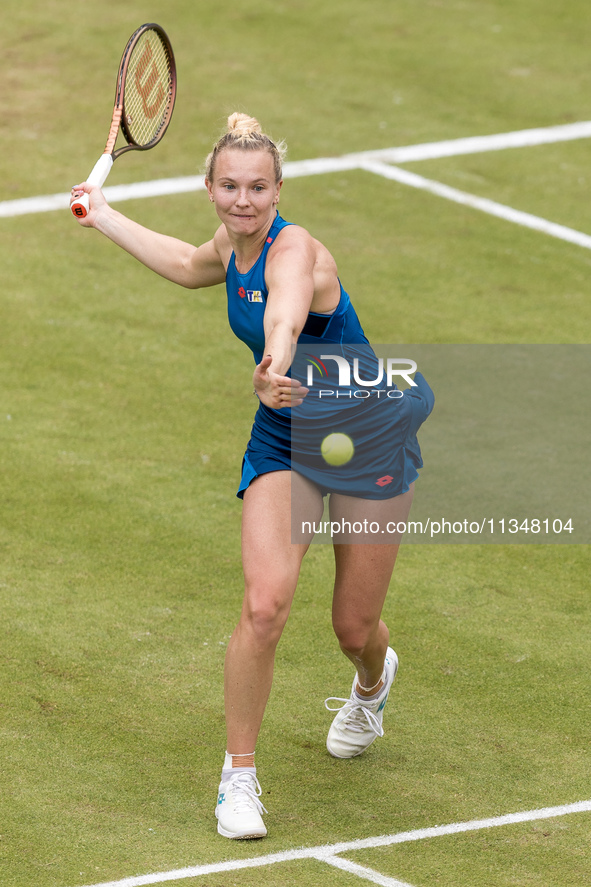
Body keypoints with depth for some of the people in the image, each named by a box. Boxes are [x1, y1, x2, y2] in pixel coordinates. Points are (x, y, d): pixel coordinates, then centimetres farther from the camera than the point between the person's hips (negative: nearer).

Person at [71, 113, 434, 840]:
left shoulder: (294, 250, -27)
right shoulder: (234, 245, -5)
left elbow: (285, 313, -54)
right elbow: (191, 266, 23)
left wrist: (275, 365, -76)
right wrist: (104, 217, 31)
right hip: (284, 443, 5)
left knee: (355, 627, 7)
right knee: (265, 604, -18)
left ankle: (373, 680, 48)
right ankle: (238, 775, -4)